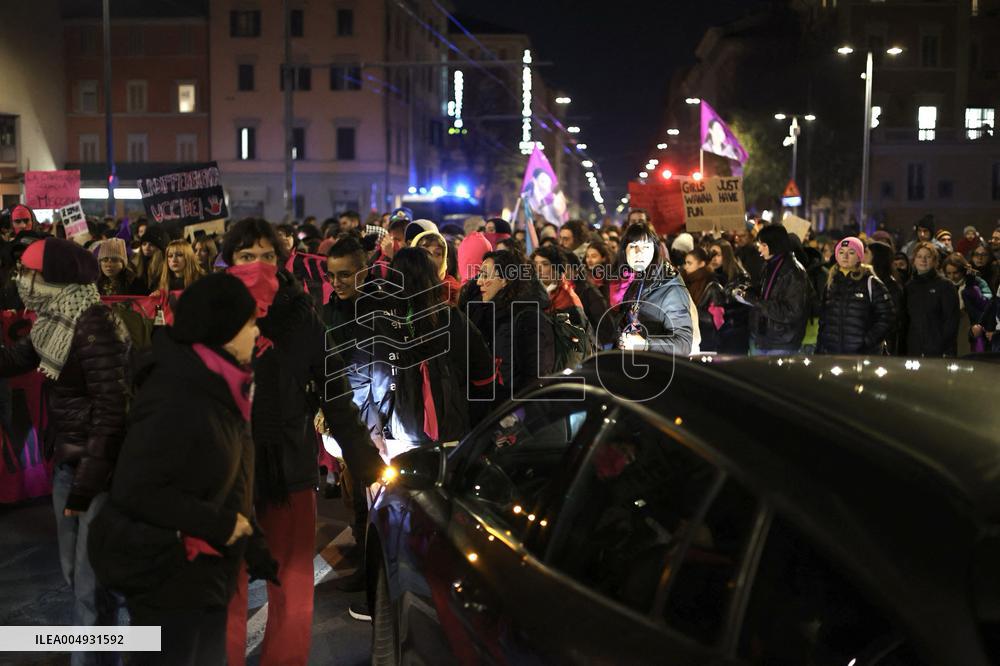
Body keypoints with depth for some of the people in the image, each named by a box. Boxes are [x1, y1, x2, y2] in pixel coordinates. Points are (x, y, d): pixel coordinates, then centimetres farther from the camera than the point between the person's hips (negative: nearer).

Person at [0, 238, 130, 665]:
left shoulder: (93, 328, -23)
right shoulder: (54, 321, 3)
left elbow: (111, 410, -25)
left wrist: (85, 484, -25)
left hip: (99, 463, -9)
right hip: (67, 458, 9)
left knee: (91, 574, 1)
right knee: (74, 568, 21)